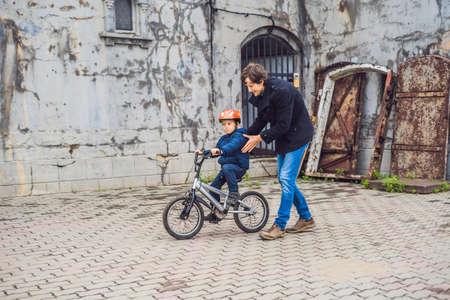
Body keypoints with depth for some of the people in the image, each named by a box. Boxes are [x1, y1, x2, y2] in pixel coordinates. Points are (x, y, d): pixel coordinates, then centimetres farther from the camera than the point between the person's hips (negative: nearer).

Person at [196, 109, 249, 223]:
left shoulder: (239, 136, -13)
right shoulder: (223, 138, 14)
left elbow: (232, 146, -33)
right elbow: (216, 151, 17)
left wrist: (221, 150, -51)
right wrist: (203, 152, 0)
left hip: (238, 167, -8)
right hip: (226, 168, 8)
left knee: (227, 168, -38)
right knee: (214, 186, 3)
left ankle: (234, 193, -23)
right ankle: (214, 213, 14)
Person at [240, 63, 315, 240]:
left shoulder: (281, 91, -26)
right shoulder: (261, 94, 1)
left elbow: (283, 125, -25)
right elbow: (261, 119, 13)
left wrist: (261, 138, -18)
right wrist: (247, 135, 2)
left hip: (297, 136, -9)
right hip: (283, 138, 9)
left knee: (287, 179, -12)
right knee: (284, 179, 10)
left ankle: (279, 226, -7)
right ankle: (306, 218, 22)